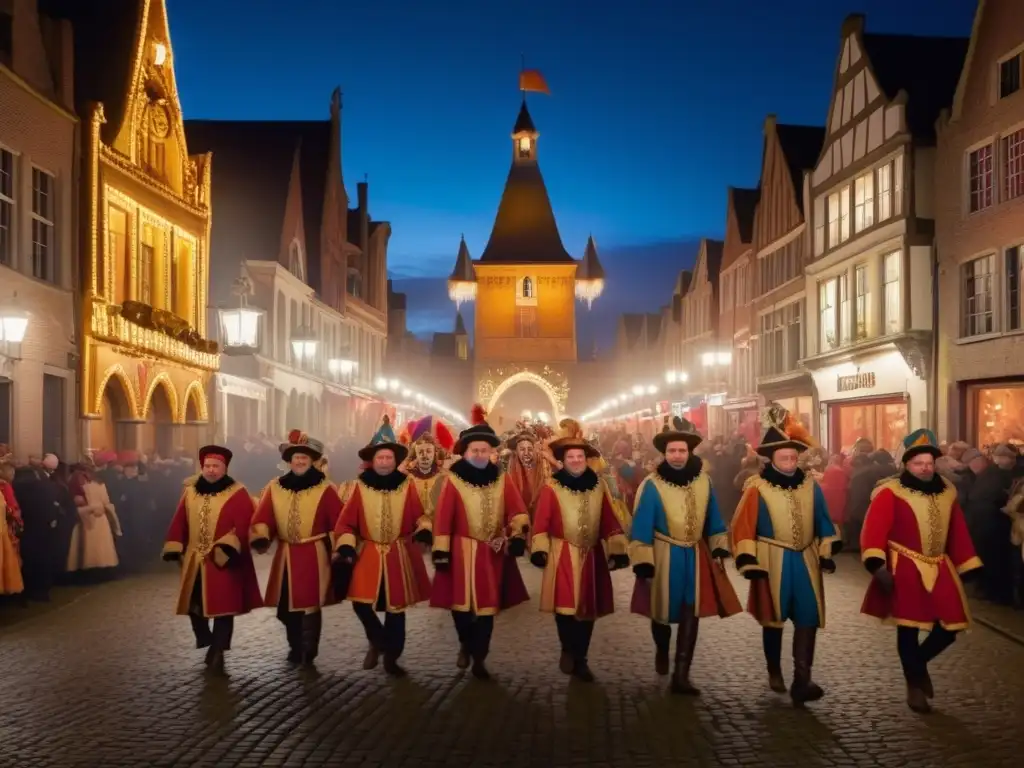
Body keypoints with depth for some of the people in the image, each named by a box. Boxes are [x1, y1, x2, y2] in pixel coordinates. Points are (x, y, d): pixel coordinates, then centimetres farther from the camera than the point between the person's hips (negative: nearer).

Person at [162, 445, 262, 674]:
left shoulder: (237, 494, -6)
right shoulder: (190, 492, 10)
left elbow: (243, 526, -15)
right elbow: (179, 523, 9)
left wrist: (227, 549, -25)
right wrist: (175, 550, 2)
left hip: (224, 562, -5)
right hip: (194, 562, 5)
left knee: (223, 608, -1)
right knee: (193, 606, 13)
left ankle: (217, 652, 8)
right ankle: (205, 638, 37)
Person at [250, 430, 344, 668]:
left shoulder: (325, 489, -1)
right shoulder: (275, 488, 6)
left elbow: (338, 522, -2)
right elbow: (263, 517, -2)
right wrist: (260, 538, -20)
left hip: (314, 555, -4)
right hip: (285, 556, 4)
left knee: (310, 606, -4)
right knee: (286, 607, 11)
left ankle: (307, 655, 5)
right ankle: (295, 648, 31)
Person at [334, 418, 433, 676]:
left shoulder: (406, 485, 0)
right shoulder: (361, 486, -2)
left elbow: (419, 515, 5)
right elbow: (346, 521, -2)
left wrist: (424, 528, -16)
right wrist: (346, 547, -15)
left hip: (399, 556, 1)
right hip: (368, 555, -1)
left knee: (396, 608, 6)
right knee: (361, 602, -14)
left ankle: (391, 658, 21)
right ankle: (377, 641, 15)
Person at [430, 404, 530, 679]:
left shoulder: (501, 480, 5)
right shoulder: (453, 480, -6)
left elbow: (517, 510, -1)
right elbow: (443, 517, -7)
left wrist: (517, 535, -18)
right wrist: (441, 550, -10)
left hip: (493, 553, 3)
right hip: (462, 552, -3)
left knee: (488, 607, 5)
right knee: (461, 605, 0)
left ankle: (479, 659, 17)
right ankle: (465, 645, 29)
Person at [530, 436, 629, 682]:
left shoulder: (598, 486, 6)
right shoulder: (551, 488, -6)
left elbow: (609, 521, 7)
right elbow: (541, 522, -6)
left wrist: (618, 549, 3)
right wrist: (540, 550, -13)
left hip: (591, 557, 4)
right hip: (563, 557, -4)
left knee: (587, 609, 9)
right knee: (565, 607, -7)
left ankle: (580, 660, 21)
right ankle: (568, 651, 18)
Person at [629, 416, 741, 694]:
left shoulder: (703, 481, 0)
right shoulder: (652, 484, -13)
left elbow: (712, 518, 12)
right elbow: (642, 526, -12)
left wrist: (718, 548, 8)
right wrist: (644, 564, -14)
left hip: (696, 557, 3)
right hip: (663, 557, -2)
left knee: (691, 614, -2)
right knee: (663, 612, 13)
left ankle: (681, 675, 1)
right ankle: (662, 651, 44)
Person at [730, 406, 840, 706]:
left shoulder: (810, 486, 4)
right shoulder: (757, 488, -10)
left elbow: (823, 522, 12)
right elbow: (743, 528, -12)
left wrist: (826, 553, 7)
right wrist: (749, 561, -17)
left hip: (805, 560, 3)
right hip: (773, 561, -3)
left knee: (808, 619, -5)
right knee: (774, 619, 11)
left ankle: (802, 681, -5)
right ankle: (775, 672, 29)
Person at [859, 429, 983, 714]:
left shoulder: (947, 491, 8)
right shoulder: (891, 492, -11)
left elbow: (958, 532, 14)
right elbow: (874, 530, -19)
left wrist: (967, 567, 13)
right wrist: (878, 565, -30)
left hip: (939, 568, 5)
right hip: (904, 570, -5)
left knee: (950, 626, 5)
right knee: (908, 629, 1)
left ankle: (919, 661, 32)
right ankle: (914, 685, 17)